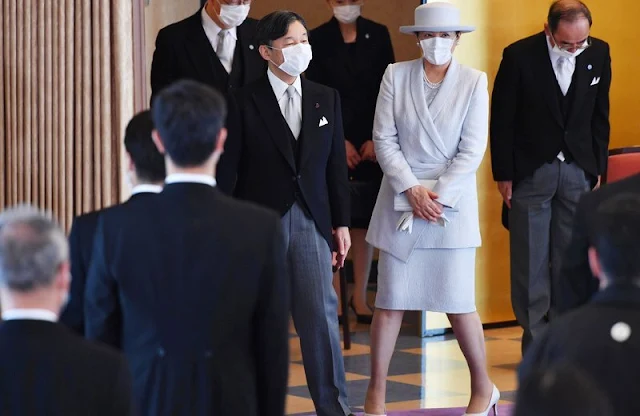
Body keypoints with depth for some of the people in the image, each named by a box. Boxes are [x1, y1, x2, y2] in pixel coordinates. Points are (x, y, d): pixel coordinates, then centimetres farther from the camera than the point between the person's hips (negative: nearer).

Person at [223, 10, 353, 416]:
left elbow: (337, 164, 10)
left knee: (322, 314, -2)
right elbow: (229, 169, -2)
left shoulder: (327, 98, 9)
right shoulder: (244, 101, -3)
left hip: (312, 221, 2)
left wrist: (341, 223, 7)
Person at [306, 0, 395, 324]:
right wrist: (339, 142, -6)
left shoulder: (378, 35, 4)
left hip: (371, 143, 1)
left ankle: (360, 297, 8)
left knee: (364, 222, 2)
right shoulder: (318, 39, 0)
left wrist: (376, 139, -4)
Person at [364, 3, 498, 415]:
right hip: (401, 201, 1)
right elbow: (384, 139, -2)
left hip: (452, 204, -1)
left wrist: (437, 195, -11)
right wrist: (412, 189, -11)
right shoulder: (395, 76, 2)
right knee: (390, 302, 1)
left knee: (458, 303, 0)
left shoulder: (474, 81, 0)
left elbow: (472, 149, -5)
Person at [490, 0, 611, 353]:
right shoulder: (519, 56, -10)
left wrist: (597, 168, 8)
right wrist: (503, 175, -4)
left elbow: (599, 116, 9)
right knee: (531, 261, 0)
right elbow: (502, 120, -4)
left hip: (578, 171, 3)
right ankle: (537, 344, 7)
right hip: (530, 173, -3)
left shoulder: (598, 53, -1)